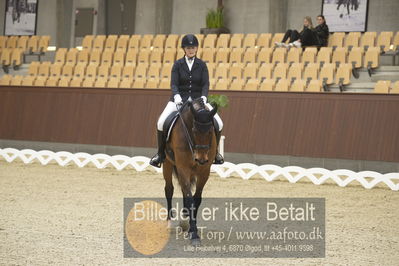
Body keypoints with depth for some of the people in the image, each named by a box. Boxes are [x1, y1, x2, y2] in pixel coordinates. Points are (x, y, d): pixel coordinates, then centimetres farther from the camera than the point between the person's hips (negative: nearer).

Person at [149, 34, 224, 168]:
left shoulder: (201, 65, 4)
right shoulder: (178, 64, 2)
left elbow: (205, 84, -4)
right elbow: (174, 83, -7)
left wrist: (203, 97, -24)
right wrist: (176, 96, -27)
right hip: (180, 99, -1)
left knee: (218, 123, -16)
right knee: (161, 122, -22)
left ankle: (214, 152, 7)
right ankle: (161, 153, -4)